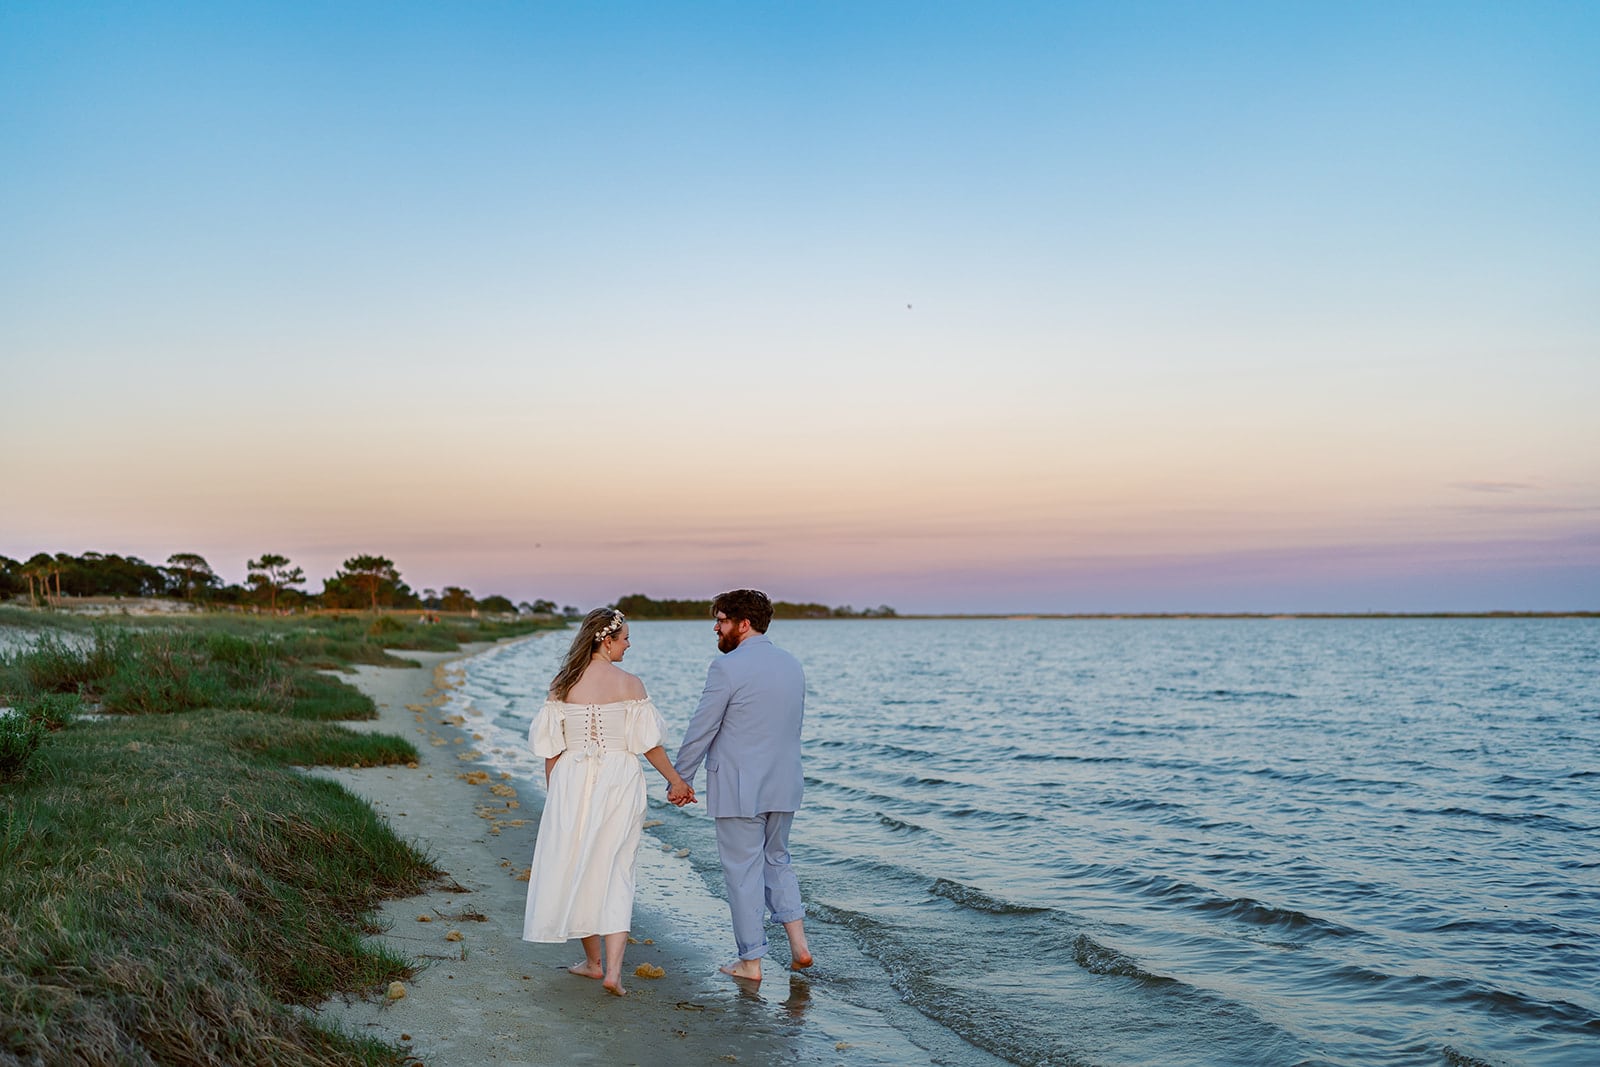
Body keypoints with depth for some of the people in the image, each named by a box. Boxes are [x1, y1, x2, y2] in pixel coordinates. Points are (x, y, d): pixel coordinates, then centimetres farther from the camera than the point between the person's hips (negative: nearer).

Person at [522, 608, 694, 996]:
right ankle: (613, 969, -6)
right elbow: (649, 744, -4)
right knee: (615, 874, 4)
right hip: (619, 784, -2)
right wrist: (676, 781, 9)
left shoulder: (562, 686, -1)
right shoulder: (629, 684, -7)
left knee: (577, 870, 15)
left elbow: (552, 749, 2)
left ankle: (593, 961, 26)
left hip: (572, 783, 2)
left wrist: (554, 794, 14)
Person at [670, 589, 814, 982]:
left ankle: (751, 961, 13)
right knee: (776, 860, 21)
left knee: (743, 871, 4)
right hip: (784, 786, 7)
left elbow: (701, 729, -12)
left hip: (738, 789, -7)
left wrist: (680, 779, -2)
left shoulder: (727, 667, -15)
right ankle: (798, 943, 13)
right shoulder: (793, 665, 7)